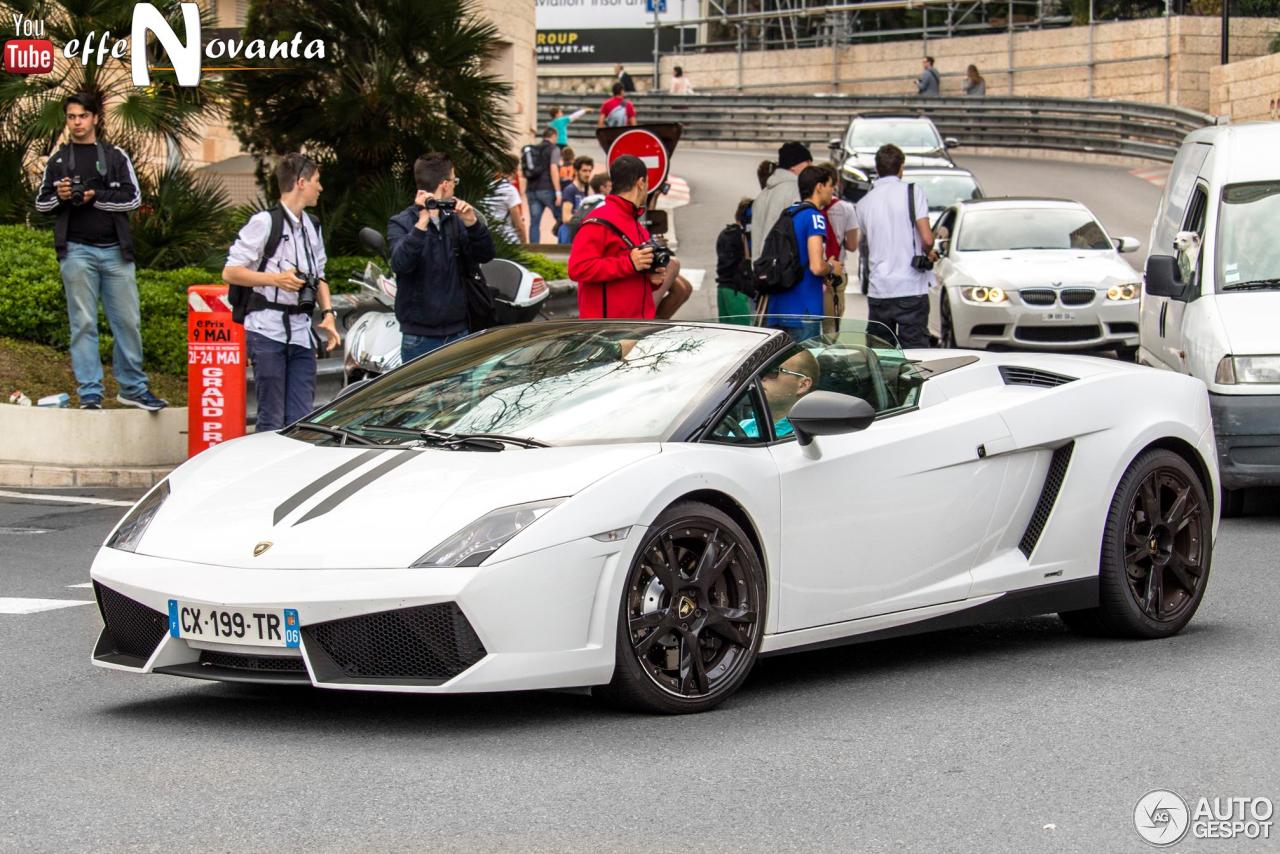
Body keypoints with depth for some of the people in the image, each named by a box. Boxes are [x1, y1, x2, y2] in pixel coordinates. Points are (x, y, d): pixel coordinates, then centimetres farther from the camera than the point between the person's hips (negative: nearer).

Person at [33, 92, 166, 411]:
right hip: (77, 251, 0)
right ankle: (90, 394, 0)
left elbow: (133, 198, 1)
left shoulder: (116, 156, 8)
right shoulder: (58, 160, 11)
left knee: (128, 321, 1)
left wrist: (96, 197, -12)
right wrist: (60, 197, -6)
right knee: (83, 323, -1)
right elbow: (41, 203, 16)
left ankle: (133, 388, 11)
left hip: (115, 250, 0)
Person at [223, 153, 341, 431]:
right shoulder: (265, 222, -6)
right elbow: (230, 272, -7)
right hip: (268, 332, -7)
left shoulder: (312, 226, 17)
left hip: (301, 332, 7)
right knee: (272, 419, -5)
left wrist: (328, 313, 9)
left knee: (302, 417, 2)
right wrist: (275, 279, -18)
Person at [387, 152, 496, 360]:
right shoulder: (401, 224, -5)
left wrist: (472, 224, -15)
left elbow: (485, 255, 2)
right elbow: (400, 263, -22)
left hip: (458, 332, 5)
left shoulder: (454, 220, 9)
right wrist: (422, 224, -32)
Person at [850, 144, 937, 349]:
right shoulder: (913, 192, -5)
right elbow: (927, 239, -10)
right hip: (911, 289, -3)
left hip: (877, 290, 4)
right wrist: (928, 253, 10)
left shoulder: (864, 203, 8)